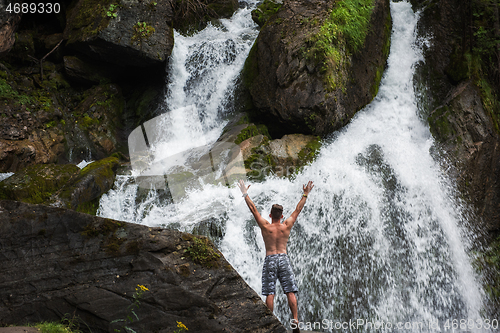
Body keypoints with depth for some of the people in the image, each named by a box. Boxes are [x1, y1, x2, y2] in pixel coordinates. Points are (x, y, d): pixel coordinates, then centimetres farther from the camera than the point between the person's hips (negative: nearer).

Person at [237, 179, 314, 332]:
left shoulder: (265, 226, -1)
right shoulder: (286, 226, 2)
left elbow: (253, 209, 2)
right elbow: (298, 209, 10)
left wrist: (245, 193, 8)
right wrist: (305, 194, 17)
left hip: (270, 259, -1)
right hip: (284, 258, 1)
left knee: (270, 293, -1)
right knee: (290, 292, -1)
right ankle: (295, 321, -7)